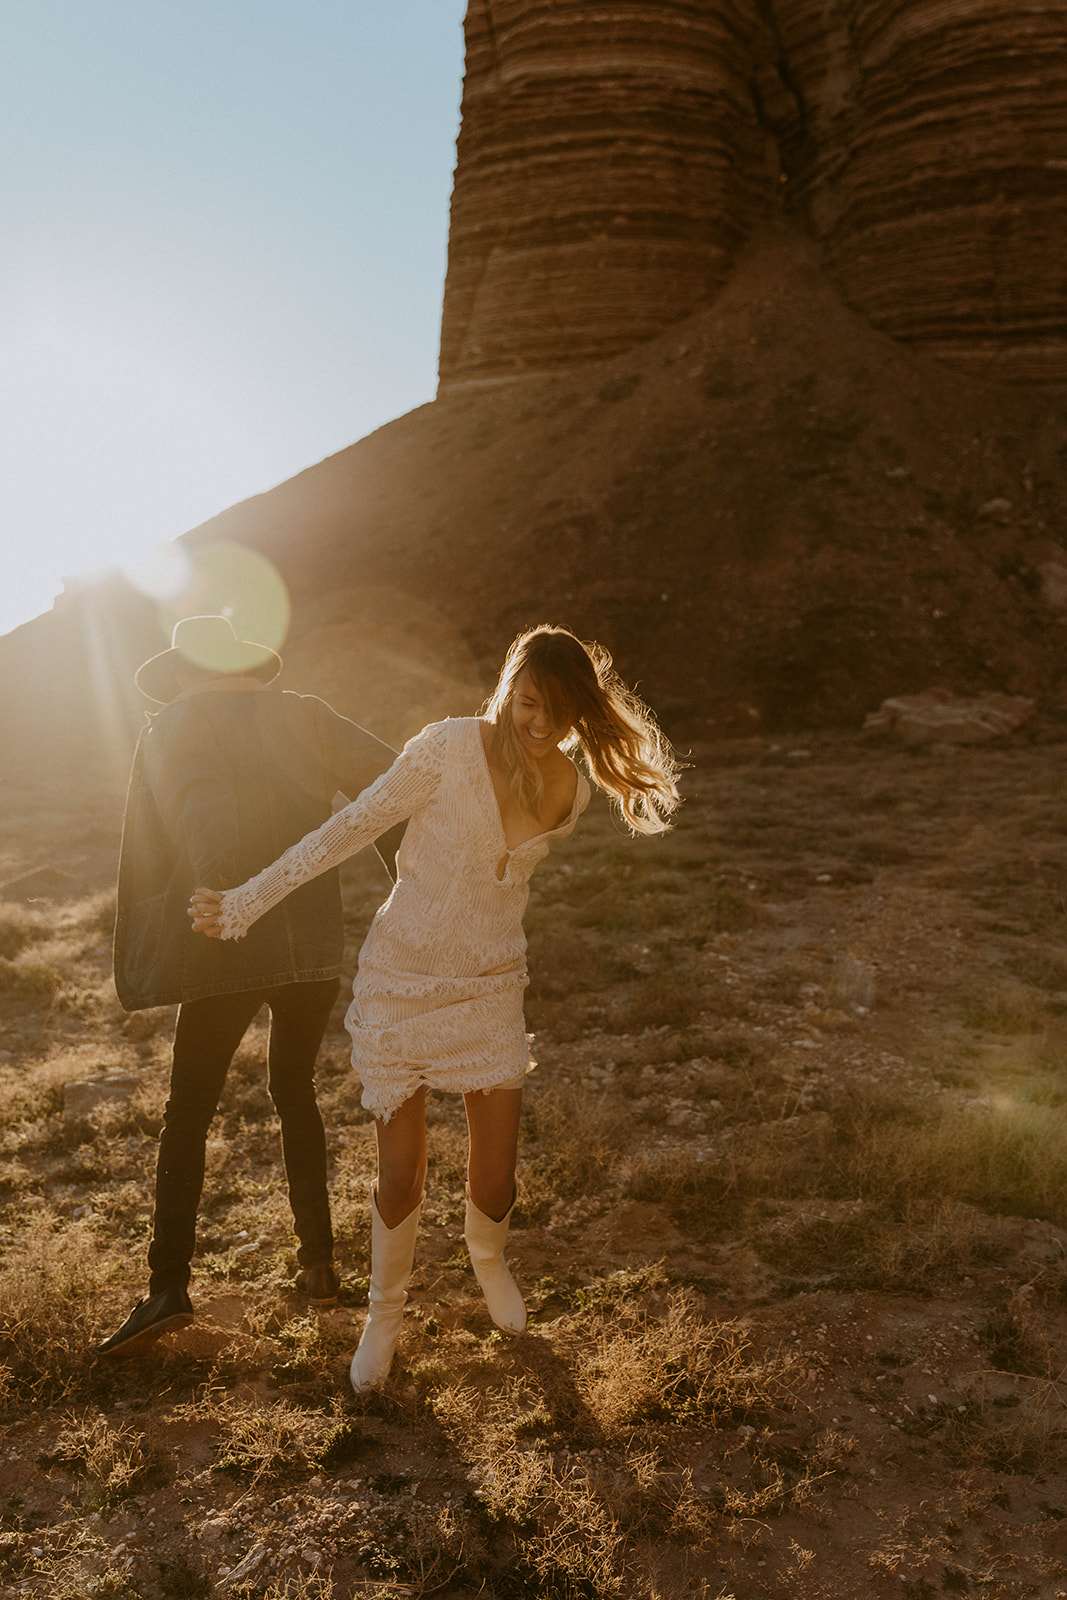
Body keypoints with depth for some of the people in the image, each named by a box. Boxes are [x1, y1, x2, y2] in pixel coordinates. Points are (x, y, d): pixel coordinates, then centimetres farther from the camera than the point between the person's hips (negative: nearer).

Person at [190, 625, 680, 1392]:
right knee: (400, 1177, 5)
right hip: (401, 980, -3)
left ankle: (487, 1254, 45)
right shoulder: (451, 747, -18)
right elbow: (347, 830, -12)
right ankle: (386, 1312, 36)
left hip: (491, 989, 3)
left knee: (496, 1178, 7)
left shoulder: (570, 791, -3)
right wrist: (245, 903, -10)